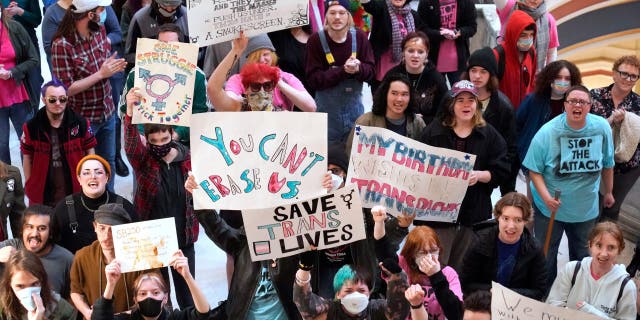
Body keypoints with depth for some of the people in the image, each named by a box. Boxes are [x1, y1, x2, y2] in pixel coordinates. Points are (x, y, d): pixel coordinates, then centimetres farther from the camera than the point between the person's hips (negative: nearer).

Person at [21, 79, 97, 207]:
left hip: (75, 189, 0)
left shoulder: (80, 123, -9)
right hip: (43, 193, 0)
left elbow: (89, 152, 1)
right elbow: (28, 158, 1)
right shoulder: (31, 127, -8)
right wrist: (29, 186, 2)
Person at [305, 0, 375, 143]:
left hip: (354, 107, 2)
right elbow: (313, 79, -14)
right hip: (327, 108, -2)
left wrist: (358, 69, -25)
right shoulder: (316, 40, -10)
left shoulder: (359, 37, -3)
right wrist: (343, 70, -25)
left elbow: (371, 71, -1)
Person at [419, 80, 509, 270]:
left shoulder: (490, 135, 7)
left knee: (464, 269, 9)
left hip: (474, 212, 1)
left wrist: (479, 175, -14)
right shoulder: (434, 131, 5)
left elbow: (501, 171, 3)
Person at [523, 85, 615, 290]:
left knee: (581, 255, 20)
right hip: (550, 206, -2)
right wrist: (546, 197, -26)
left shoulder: (602, 128, -11)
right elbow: (534, 170, -14)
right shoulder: (547, 132, -18)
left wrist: (608, 192, 14)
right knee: (546, 257, 12)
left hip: (586, 209, 2)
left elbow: (607, 164, 5)